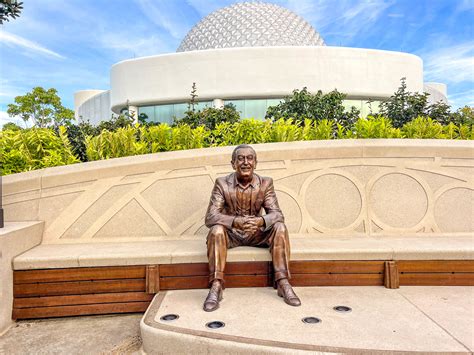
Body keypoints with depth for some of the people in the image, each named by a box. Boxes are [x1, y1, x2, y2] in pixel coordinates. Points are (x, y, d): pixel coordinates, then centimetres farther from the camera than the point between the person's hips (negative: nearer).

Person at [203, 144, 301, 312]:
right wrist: (236, 221, -39)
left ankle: (283, 283, -19)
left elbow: (277, 214, -13)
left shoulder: (265, 183, -5)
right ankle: (216, 286, -29)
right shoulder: (222, 183, -11)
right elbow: (210, 217, -19)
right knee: (216, 230, -33)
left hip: (256, 234, 2)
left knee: (279, 227, -24)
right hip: (230, 234, -1)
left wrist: (260, 221, -37)